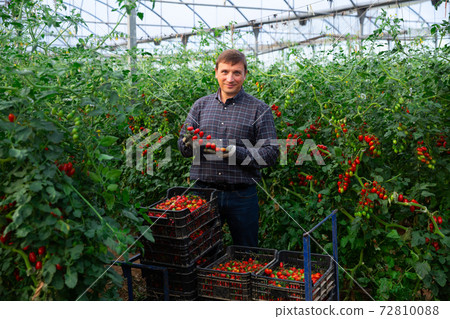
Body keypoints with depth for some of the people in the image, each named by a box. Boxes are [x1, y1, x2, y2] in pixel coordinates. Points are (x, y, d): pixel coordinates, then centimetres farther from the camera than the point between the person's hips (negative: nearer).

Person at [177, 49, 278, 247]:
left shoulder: (259, 109, 0)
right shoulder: (201, 105, 9)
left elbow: (271, 153, -7)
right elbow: (182, 146, 8)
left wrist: (235, 152, -21)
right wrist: (190, 143, -16)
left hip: (242, 195, -2)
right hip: (203, 192, 2)